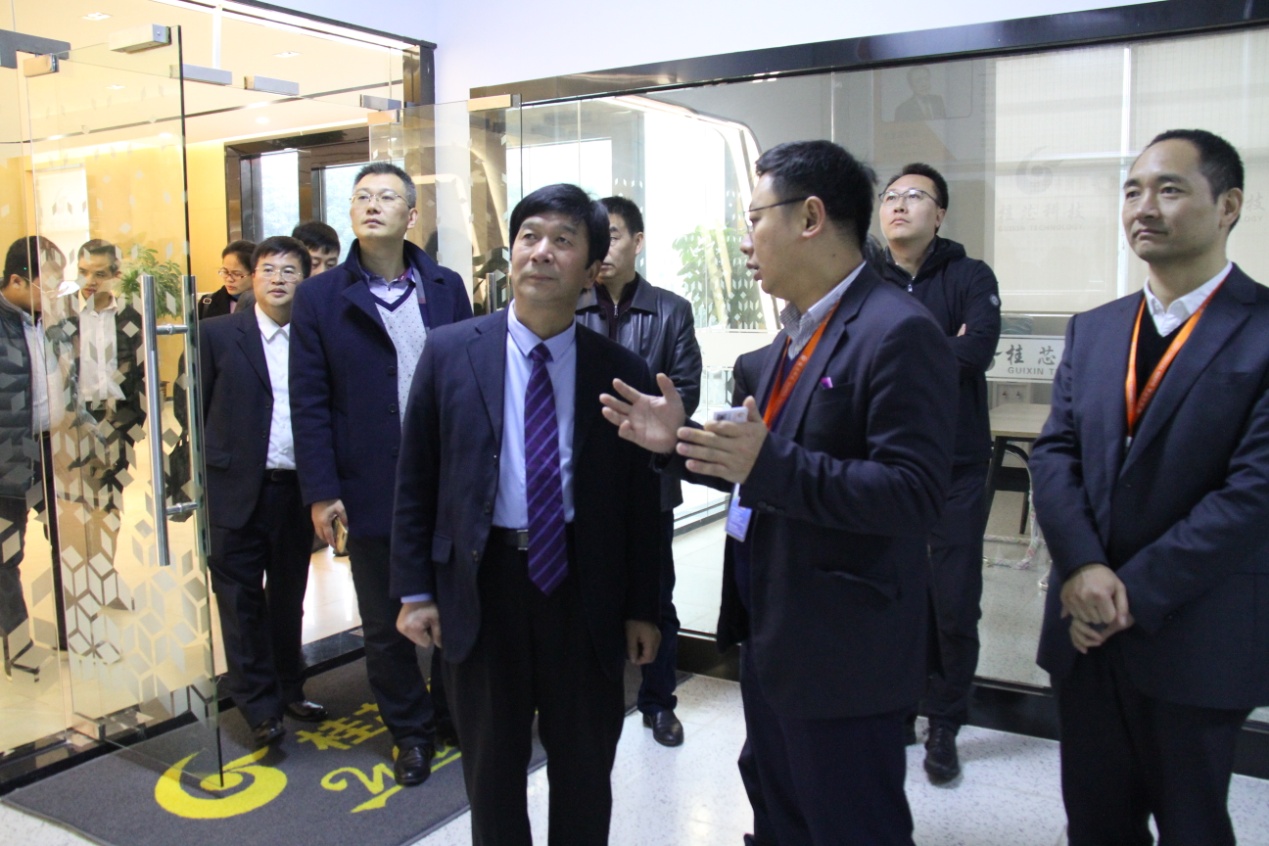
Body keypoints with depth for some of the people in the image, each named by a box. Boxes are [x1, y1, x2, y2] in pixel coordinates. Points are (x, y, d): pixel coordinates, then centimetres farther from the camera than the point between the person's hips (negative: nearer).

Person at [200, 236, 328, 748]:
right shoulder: (218, 334, 1)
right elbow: (196, 409, 3)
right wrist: (201, 479, 0)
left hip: (296, 490, 1)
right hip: (237, 491, -1)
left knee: (289, 597, 14)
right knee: (242, 600, 4)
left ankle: (289, 691, 28)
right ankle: (259, 707, 15)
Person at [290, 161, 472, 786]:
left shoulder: (447, 288, 4)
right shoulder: (321, 297, 0)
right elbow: (309, 403, -3)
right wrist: (320, 492, -8)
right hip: (371, 492, -1)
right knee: (385, 626, 12)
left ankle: (453, 717, 35)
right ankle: (411, 731, 31)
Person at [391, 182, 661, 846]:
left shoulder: (621, 371, -5)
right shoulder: (449, 353, -3)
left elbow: (641, 499, -1)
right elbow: (415, 480, 0)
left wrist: (643, 607, 1)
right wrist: (415, 590, -1)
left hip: (585, 586, 0)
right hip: (481, 580, 1)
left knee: (585, 765, 18)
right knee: (492, 765, 19)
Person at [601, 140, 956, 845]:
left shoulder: (899, 332, -19)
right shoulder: (797, 333, 11)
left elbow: (914, 495, -26)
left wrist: (770, 464, -33)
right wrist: (680, 442, 3)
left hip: (842, 651, -9)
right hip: (772, 635, 9)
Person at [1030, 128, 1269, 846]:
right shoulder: (1092, 331, 8)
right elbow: (1055, 452, 2)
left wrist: (1136, 591, -16)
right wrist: (1081, 567, -14)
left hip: (1197, 639, -4)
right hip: (1085, 628, 5)